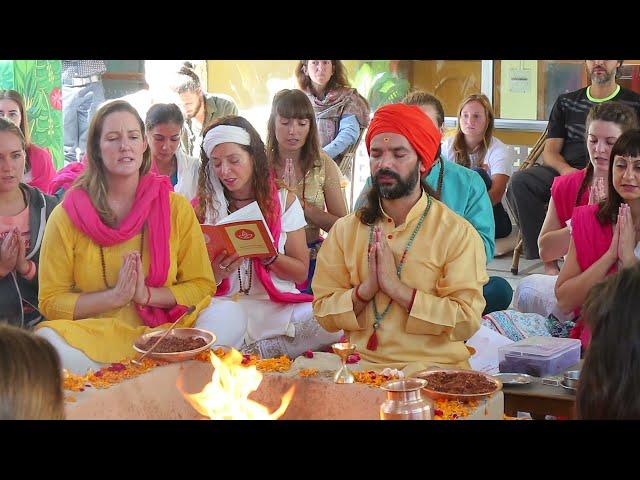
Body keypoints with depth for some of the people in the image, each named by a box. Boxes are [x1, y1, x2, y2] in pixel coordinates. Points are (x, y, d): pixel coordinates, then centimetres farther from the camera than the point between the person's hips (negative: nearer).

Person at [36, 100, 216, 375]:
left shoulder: (176, 208, 6)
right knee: (48, 341, -34)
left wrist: (147, 294, -11)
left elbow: (203, 287, 6)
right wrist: (115, 296, -13)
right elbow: (51, 302, 1)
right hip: (92, 337, 0)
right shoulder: (66, 215, 3)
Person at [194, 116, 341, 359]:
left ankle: (251, 352, -15)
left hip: (278, 303, 3)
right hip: (225, 302, -2)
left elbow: (300, 273, 4)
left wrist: (267, 255, -14)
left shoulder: (283, 200, 7)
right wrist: (216, 272, -16)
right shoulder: (204, 206, 6)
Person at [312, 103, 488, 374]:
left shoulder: (458, 233, 0)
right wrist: (365, 289, -9)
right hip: (360, 365, 3)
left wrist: (397, 287, -13)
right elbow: (323, 312, 9)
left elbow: (467, 321, -8)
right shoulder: (345, 230, 12)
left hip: (433, 367, -2)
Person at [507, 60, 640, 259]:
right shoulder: (566, 102, 22)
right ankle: (538, 256, -26)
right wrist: (565, 170, -11)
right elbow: (550, 151, 14)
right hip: (563, 171, 3)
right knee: (520, 181, -26)